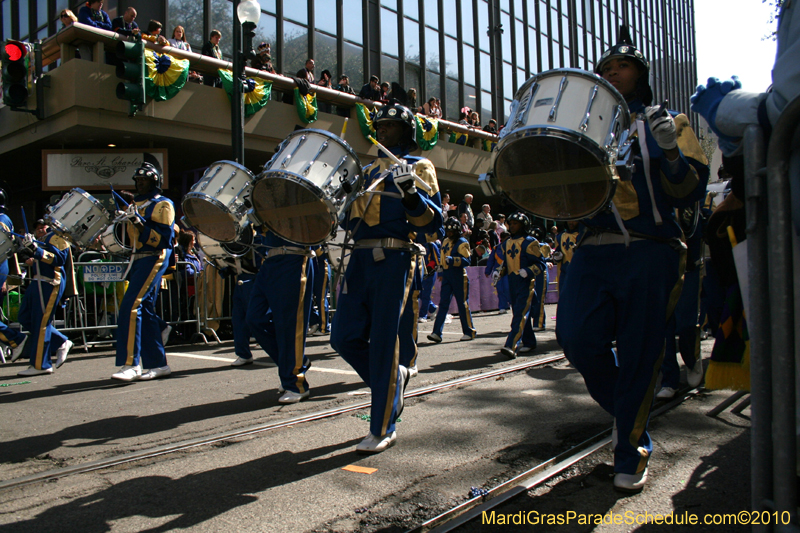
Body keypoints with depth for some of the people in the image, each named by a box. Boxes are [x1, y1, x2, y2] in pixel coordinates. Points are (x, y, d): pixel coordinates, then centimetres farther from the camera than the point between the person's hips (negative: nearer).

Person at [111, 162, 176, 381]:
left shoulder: (162, 205, -5)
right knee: (145, 311, 8)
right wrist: (125, 220, 12)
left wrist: (138, 222, -22)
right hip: (137, 260, 9)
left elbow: (163, 239, -16)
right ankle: (157, 364, 13)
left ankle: (130, 364, -17)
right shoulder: (136, 204, 21)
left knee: (131, 307, -18)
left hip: (153, 259, -9)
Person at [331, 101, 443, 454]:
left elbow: (432, 222, -5)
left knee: (383, 342, -5)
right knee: (345, 337, 2)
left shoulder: (418, 167, 7)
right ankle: (394, 378, 28)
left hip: (392, 259, -6)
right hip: (360, 257, 6)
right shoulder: (366, 170, 24)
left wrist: (410, 194, -21)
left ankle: (383, 430, 6)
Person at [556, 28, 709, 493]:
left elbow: (690, 192, 4)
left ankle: (632, 453, 15)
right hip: (595, 248, 3)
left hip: (650, 251, -2)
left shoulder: (666, 123, 13)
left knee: (640, 353, -2)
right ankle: (630, 410, 19)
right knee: (577, 336, -11)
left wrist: (670, 152, -14)